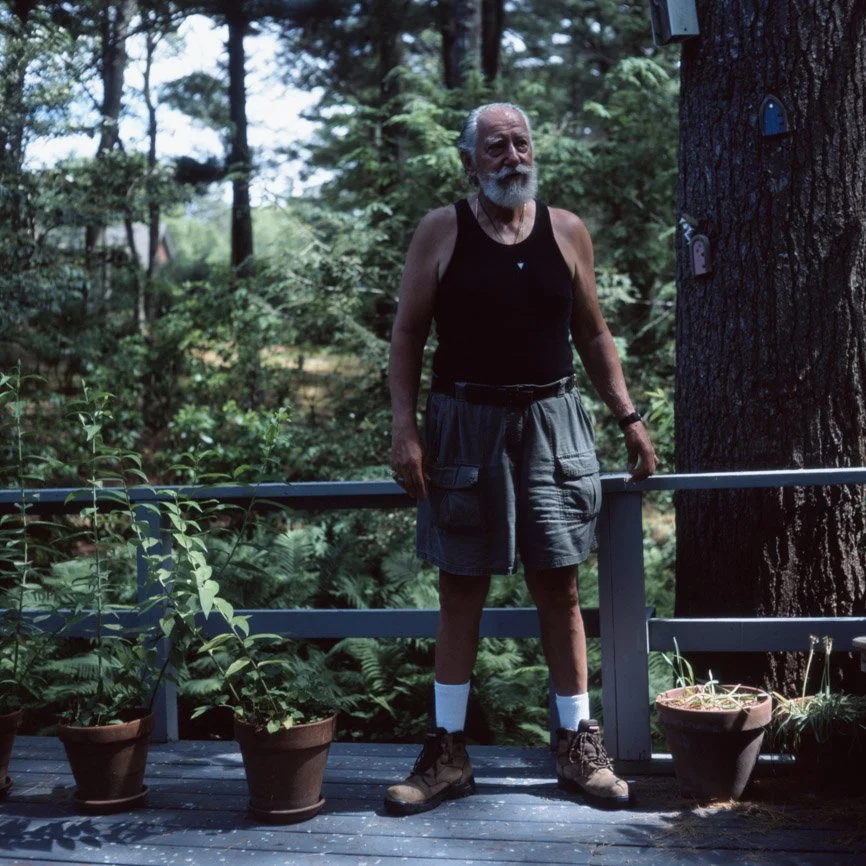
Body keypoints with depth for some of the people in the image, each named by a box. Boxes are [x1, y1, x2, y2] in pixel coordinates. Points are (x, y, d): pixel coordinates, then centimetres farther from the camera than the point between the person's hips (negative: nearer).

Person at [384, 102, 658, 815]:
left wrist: (628, 418, 9)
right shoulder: (441, 233, 1)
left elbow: (592, 332, 13)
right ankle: (449, 754, 14)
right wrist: (404, 428, -8)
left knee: (559, 588, 5)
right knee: (460, 591, 4)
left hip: (550, 422, 2)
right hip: (465, 424, -1)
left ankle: (579, 744, 16)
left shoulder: (566, 231, 8)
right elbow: (407, 334, 1)